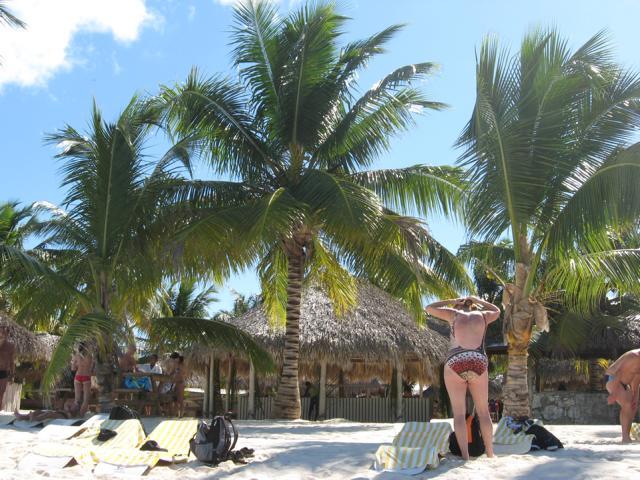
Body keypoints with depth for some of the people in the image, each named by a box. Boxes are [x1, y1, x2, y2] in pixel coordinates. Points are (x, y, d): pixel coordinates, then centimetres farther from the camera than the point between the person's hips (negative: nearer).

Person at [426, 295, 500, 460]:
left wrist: (452, 302, 28)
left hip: (455, 363, -1)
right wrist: (478, 300, 42)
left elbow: (429, 308, 24)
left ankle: (465, 456, -3)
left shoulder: (454, 314, 12)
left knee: (459, 413, 2)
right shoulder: (481, 315, 17)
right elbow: (497, 311, 39)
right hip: (479, 362, 2)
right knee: (483, 411, 13)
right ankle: (490, 454, 14)